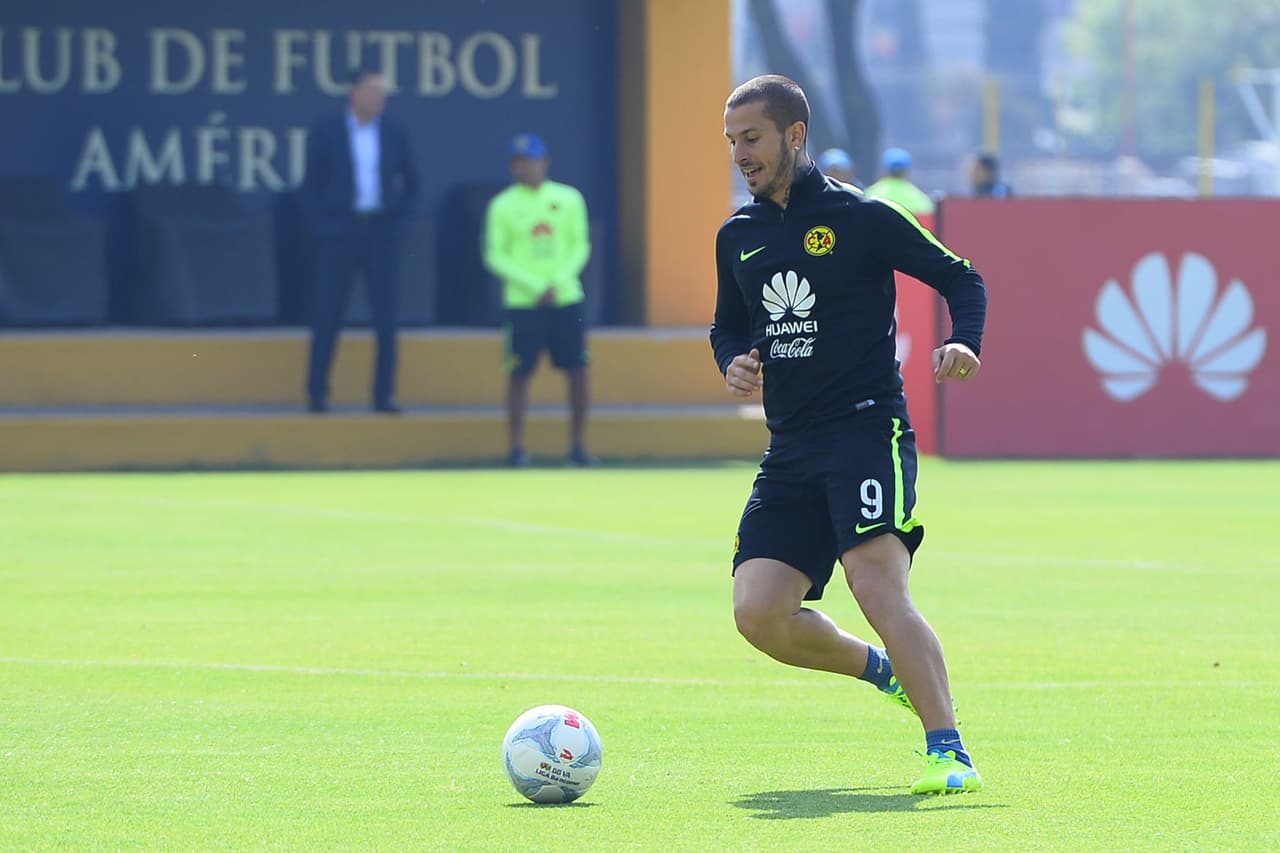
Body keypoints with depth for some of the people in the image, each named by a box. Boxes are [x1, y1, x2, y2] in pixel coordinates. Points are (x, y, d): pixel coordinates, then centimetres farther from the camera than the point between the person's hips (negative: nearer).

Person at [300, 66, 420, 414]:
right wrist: (321, 226, -8)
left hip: (379, 232, 2)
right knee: (327, 314, -1)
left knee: (385, 317, 0)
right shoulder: (326, 131, 1)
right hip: (340, 229, -2)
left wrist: (396, 217, 0)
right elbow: (311, 186, 2)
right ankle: (316, 393, 5)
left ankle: (384, 394, 5)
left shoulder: (394, 133, 7)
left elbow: (410, 185, 14)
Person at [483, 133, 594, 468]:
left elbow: (580, 246, 7)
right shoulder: (502, 206, -2)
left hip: (566, 299, 2)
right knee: (519, 374, -3)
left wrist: (558, 283, -9)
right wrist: (536, 287, -11)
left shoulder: (568, 199, 4)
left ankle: (578, 446, 10)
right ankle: (517, 448, 5)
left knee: (578, 370, 0)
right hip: (523, 303, -2)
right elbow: (495, 256, -2)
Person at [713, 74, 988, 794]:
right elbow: (728, 325, 27)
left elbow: (962, 278, 2)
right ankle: (885, 670, 21)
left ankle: (950, 754, -22)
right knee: (759, 613, -6)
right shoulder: (737, 236, 14)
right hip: (791, 450, 6)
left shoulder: (859, 216, -3)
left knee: (878, 583, -24)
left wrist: (963, 344, -17)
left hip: (868, 429, -6)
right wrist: (734, 363, 4)